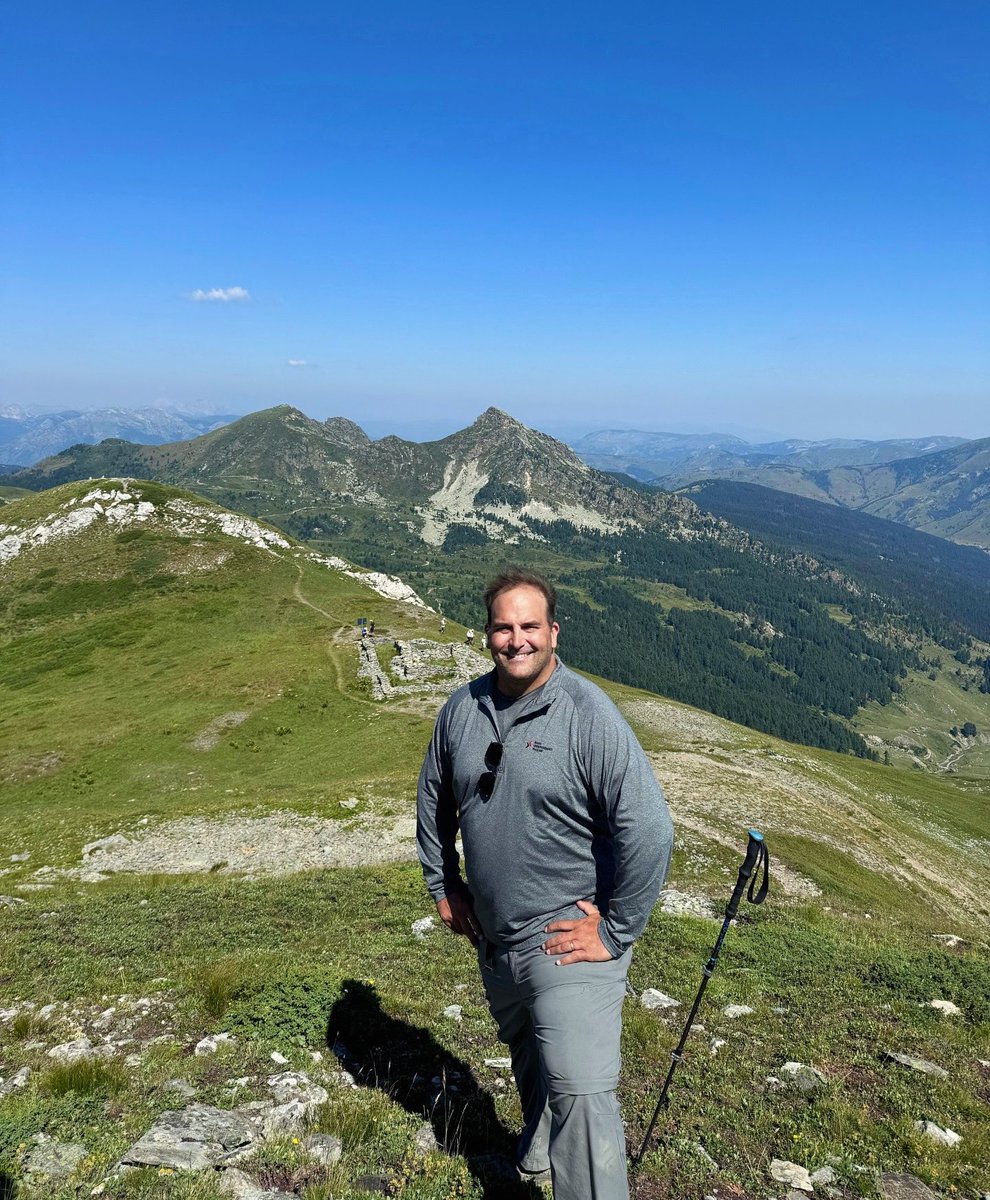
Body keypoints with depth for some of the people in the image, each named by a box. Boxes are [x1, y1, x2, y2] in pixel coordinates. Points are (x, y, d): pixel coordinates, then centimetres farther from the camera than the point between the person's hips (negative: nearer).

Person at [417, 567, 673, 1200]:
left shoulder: (590, 715, -21)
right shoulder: (464, 708, -3)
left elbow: (650, 830, -24)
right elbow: (434, 802, 13)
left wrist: (615, 931, -19)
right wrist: (444, 886, 13)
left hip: (569, 940, -6)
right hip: (493, 938, 6)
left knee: (580, 1092, -13)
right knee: (528, 1055, 29)